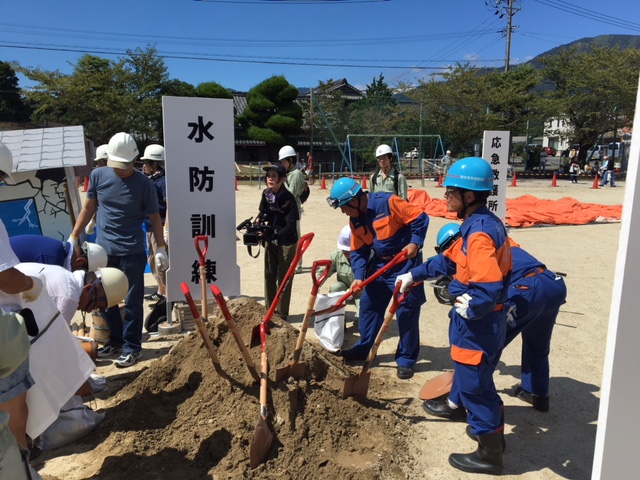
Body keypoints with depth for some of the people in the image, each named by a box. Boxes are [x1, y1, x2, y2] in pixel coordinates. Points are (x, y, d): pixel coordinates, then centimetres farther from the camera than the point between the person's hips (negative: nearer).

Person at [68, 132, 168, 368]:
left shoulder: (143, 184, -10)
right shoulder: (98, 176, -1)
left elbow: (154, 217, -4)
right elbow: (88, 208, 11)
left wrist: (161, 248, -11)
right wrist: (74, 237, 10)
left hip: (132, 253, -4)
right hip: (103, 250, 4)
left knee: (132, 302, 4)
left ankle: (132, 346, 17)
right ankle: (115, 340, 32)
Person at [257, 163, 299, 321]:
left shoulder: (288, 198, -21)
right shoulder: (266, 194, -2)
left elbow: (291, 225, -24)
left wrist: (274, 235, -32)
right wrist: (259, 224, -10)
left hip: (286, 242, -6)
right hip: (270, 240, 6)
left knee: (284, 278, 2)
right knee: (269, 275, 14)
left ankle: (282, 313, 12)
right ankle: (269, 309, 28)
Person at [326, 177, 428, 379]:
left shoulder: (387, 202, -21)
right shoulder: (355, 219, 2)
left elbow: (420, 217, -17)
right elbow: (358, 250, 3)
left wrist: (415, 243, -26)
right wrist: (359, 276, -9)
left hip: (405, 263, -7)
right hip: (379, 264, 7)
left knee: (406, 311, -2)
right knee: (368, 305, 12)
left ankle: (406, 359, 11)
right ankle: (362, 349, 27)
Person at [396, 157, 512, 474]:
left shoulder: (479, 232, -29)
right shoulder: (481, 223, 5)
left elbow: (490, 288, -37)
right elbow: (450, 259, 14)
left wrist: (468, 311, -20)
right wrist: (414, 275, 15)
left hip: (478, 322, -10)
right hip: (480, 319, 10)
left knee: (475, 383, 5)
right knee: (467, 368, 32)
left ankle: (490, 454, 22)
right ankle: (457, 404, 59)